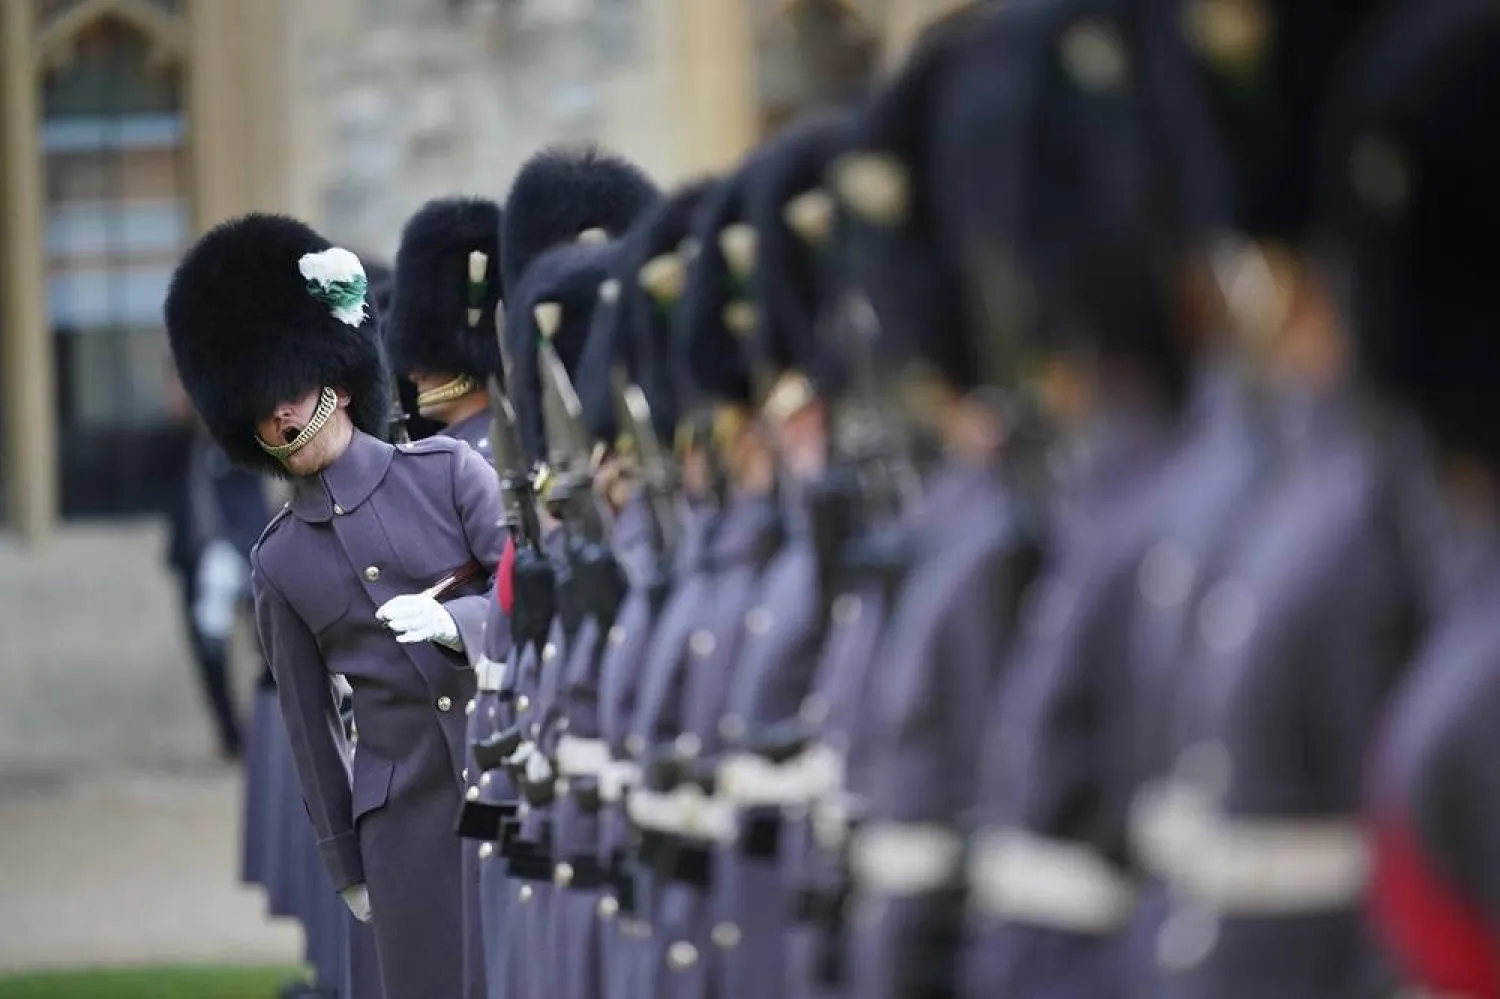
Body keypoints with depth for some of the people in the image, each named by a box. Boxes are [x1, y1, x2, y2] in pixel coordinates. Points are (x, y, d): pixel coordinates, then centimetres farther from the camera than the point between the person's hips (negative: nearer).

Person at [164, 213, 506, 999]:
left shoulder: (447, 472, 0)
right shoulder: (279, 563, 5)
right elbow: (308, 719, 9)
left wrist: (453, 620, -24)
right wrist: (343, 861, 10)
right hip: (403, 810, 1)